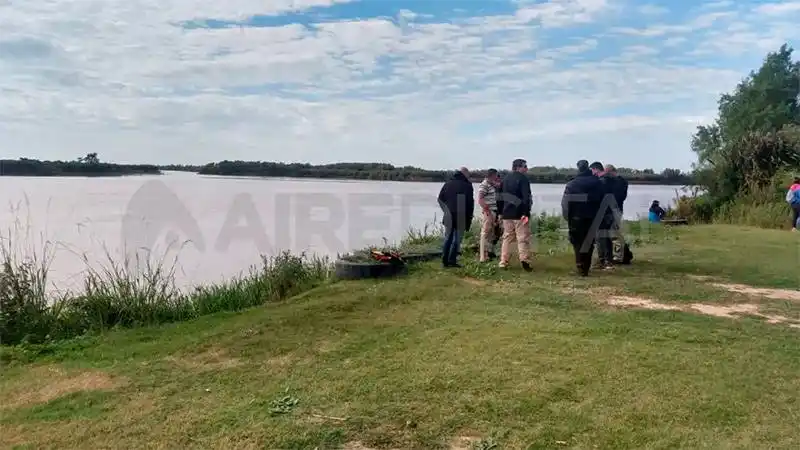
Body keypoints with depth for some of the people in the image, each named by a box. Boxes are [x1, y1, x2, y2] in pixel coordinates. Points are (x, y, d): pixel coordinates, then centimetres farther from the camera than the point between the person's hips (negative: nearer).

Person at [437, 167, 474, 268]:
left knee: (448, 237, 13)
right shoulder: (467, 185, -6)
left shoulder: (448, 183, 9)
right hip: (461, 217, -4)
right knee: (457, 238, 1)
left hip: (448, 216, 5)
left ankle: (444, 260, 11)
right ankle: (452, 260, -4)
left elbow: (440, 198, 10)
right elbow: (470, 202, -6)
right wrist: (469, 218, 1)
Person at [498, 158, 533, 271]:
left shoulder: (505, 179, 14)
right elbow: (526, 197, -18)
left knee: (507, 238, 11)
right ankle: (524, 260, -14)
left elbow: (500, 196, 16)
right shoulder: (523, 178, -8)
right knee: (523, 238, -3)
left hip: (507, 213, 6)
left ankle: (503, 262, 10)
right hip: (520, 213, -6)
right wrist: (526, 213, -22)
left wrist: (500, 212, 19)